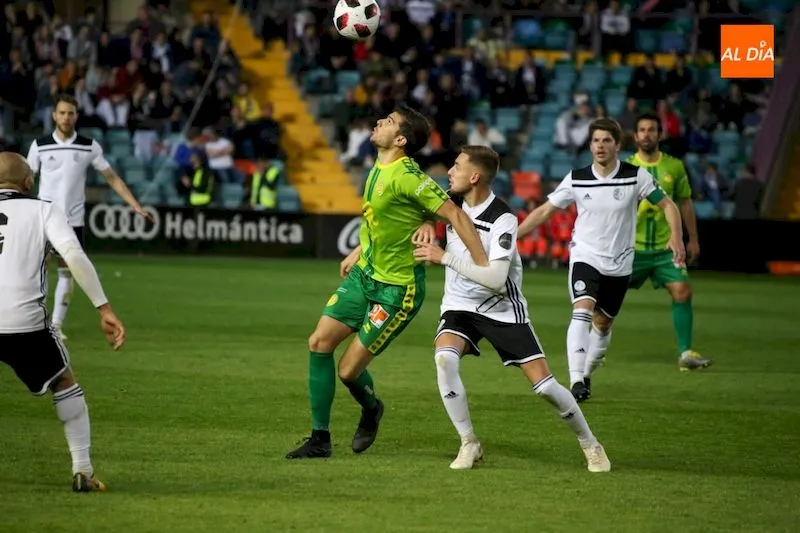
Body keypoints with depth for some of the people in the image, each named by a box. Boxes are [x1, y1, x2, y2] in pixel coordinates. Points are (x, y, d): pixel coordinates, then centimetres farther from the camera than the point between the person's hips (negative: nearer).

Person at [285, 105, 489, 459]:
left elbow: (455, 215, -24)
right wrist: (357, 252, 24)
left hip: (396, 288, -9)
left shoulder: (406, 177, -24)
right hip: (364, 274, 9)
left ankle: (370, 409, 31)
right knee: (319, 343, 0)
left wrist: (485, 268, -27)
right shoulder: (379, 168, 4)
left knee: (349, 370, -5)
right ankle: (320, 439, 10)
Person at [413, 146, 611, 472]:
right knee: (444, 358, -27)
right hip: (459, 306, 4)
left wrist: (445, 257, -31)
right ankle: (469, 445, -13)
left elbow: (496, 279, -31)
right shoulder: (453, 202, -5)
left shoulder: (502, 219, -23)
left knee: (544, 384, -7)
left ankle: (590, 445, 17)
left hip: (502, 308, -4)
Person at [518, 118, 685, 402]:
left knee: (602, 323, 13)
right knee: (582, 311, -24)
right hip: (585, 257, -2)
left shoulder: (635, 176, -9)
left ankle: (587, 372, 37)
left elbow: (667, 204, -1)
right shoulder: (577, 179, -7)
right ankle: (576, 381, -31)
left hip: (619, 264, 2)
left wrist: (676, 236, -18)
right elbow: (545, 210, 3)